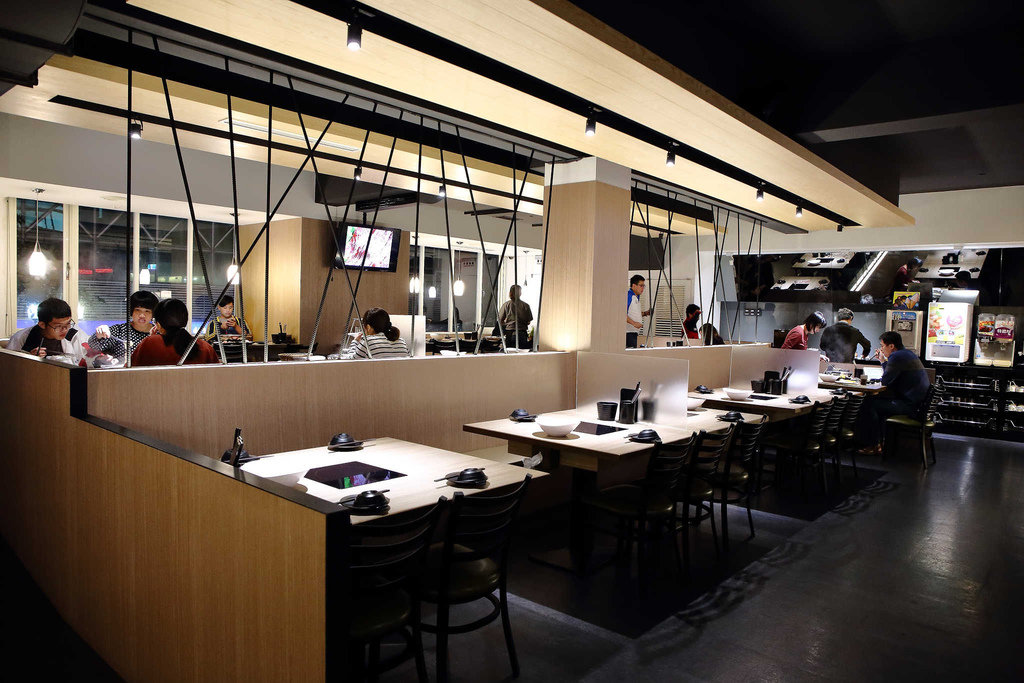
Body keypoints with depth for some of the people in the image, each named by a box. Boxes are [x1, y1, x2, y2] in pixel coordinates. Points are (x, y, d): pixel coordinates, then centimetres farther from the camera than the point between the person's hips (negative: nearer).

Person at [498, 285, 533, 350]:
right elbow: (528, 322, 2)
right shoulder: (526, 305, -2)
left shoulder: (506, 305, -2)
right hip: (523, 334, 0)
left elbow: (500, 321, 1)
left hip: (510, 333, 0)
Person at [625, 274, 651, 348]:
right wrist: (633, 323, -26)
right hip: (628, 332, -10)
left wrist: (645, 313, 14)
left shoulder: (636, 297, 20)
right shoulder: (628, 295, -11)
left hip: (634, 332, 10)